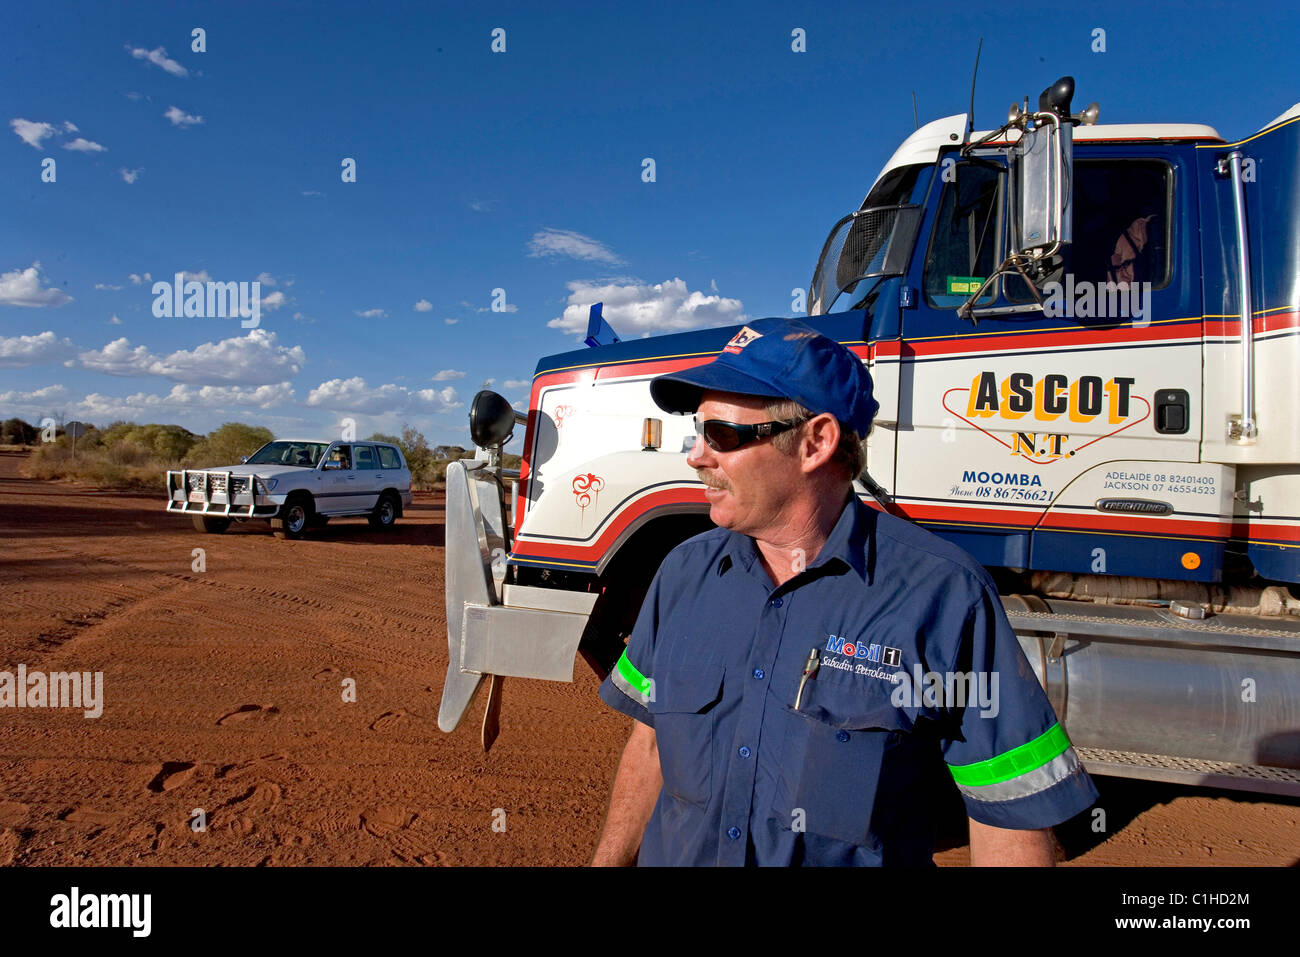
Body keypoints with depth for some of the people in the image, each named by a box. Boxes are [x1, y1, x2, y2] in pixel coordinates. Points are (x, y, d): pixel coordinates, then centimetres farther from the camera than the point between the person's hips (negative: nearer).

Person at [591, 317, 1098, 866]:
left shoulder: (943, 594, -21)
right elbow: (651, 742, 4)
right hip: (672, 854, 5)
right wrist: (608, 860, 4)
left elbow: (1012, 816, -16)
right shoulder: (683, 573, -5)